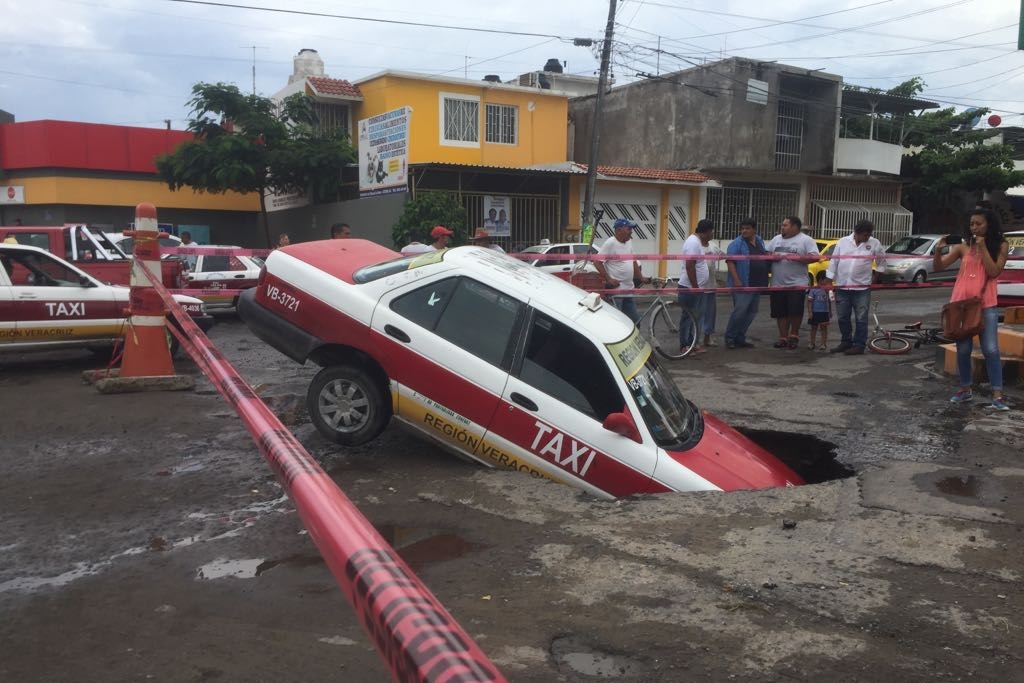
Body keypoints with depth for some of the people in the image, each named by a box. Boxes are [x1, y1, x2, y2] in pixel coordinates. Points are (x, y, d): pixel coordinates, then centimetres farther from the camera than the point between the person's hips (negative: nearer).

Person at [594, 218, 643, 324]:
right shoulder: (610, 243, -14)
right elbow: (597, 262, -17)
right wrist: (609, 279, -20)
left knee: (635, 319, 13)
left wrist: (641, 278, 17)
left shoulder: (629, 242, 10)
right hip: (615, 290, -8)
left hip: (629, 289, 8)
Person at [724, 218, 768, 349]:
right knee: (739, 311, -12)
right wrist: (736, 280, -22)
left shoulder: (760, 241, 13)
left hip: (757, 285, 7)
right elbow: (730, 261, -14)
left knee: (751, 313, 8)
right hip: (742, 285, -7)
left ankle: (740, 339, 16)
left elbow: (764, 258, 26)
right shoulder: (737, 243, -7)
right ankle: (729, 338, 0)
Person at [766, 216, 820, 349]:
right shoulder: (776, 239, 14)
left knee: (795, 311, -4)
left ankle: (794, 335, 15)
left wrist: (797, 258, -19)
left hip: (796, 284, -5)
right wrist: (772, 256, -6)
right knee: (781, 313, 7)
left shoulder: (806, 240, -2)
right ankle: (783, 338, 15)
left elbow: (815, 257, -10)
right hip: (777, 284, 5)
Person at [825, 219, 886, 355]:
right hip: (842, 287, 2)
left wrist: (876, 275, 9)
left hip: (862, 288, -2)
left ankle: (859, 345, 8)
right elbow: (834, 261, 3)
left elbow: (882, 260, 13)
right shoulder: (843, 242, 2)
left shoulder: (874, 244, 0)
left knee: (861, 318, 0)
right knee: (842, 317, 10)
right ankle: (846, 342, 23)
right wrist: (829, 279, 0)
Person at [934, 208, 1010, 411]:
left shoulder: (1000, 246, 1)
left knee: (990, 349, -7)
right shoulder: (963, 246, 4)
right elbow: (938, 267, 1)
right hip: (961, 303, 2)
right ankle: (965, 389, 19)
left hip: (986, 305, -2)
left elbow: (994, 272, -10)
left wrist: (983, 247, -12)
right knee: (963, 349, 6)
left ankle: (997, 394, -2)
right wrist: (938, 250, -18)